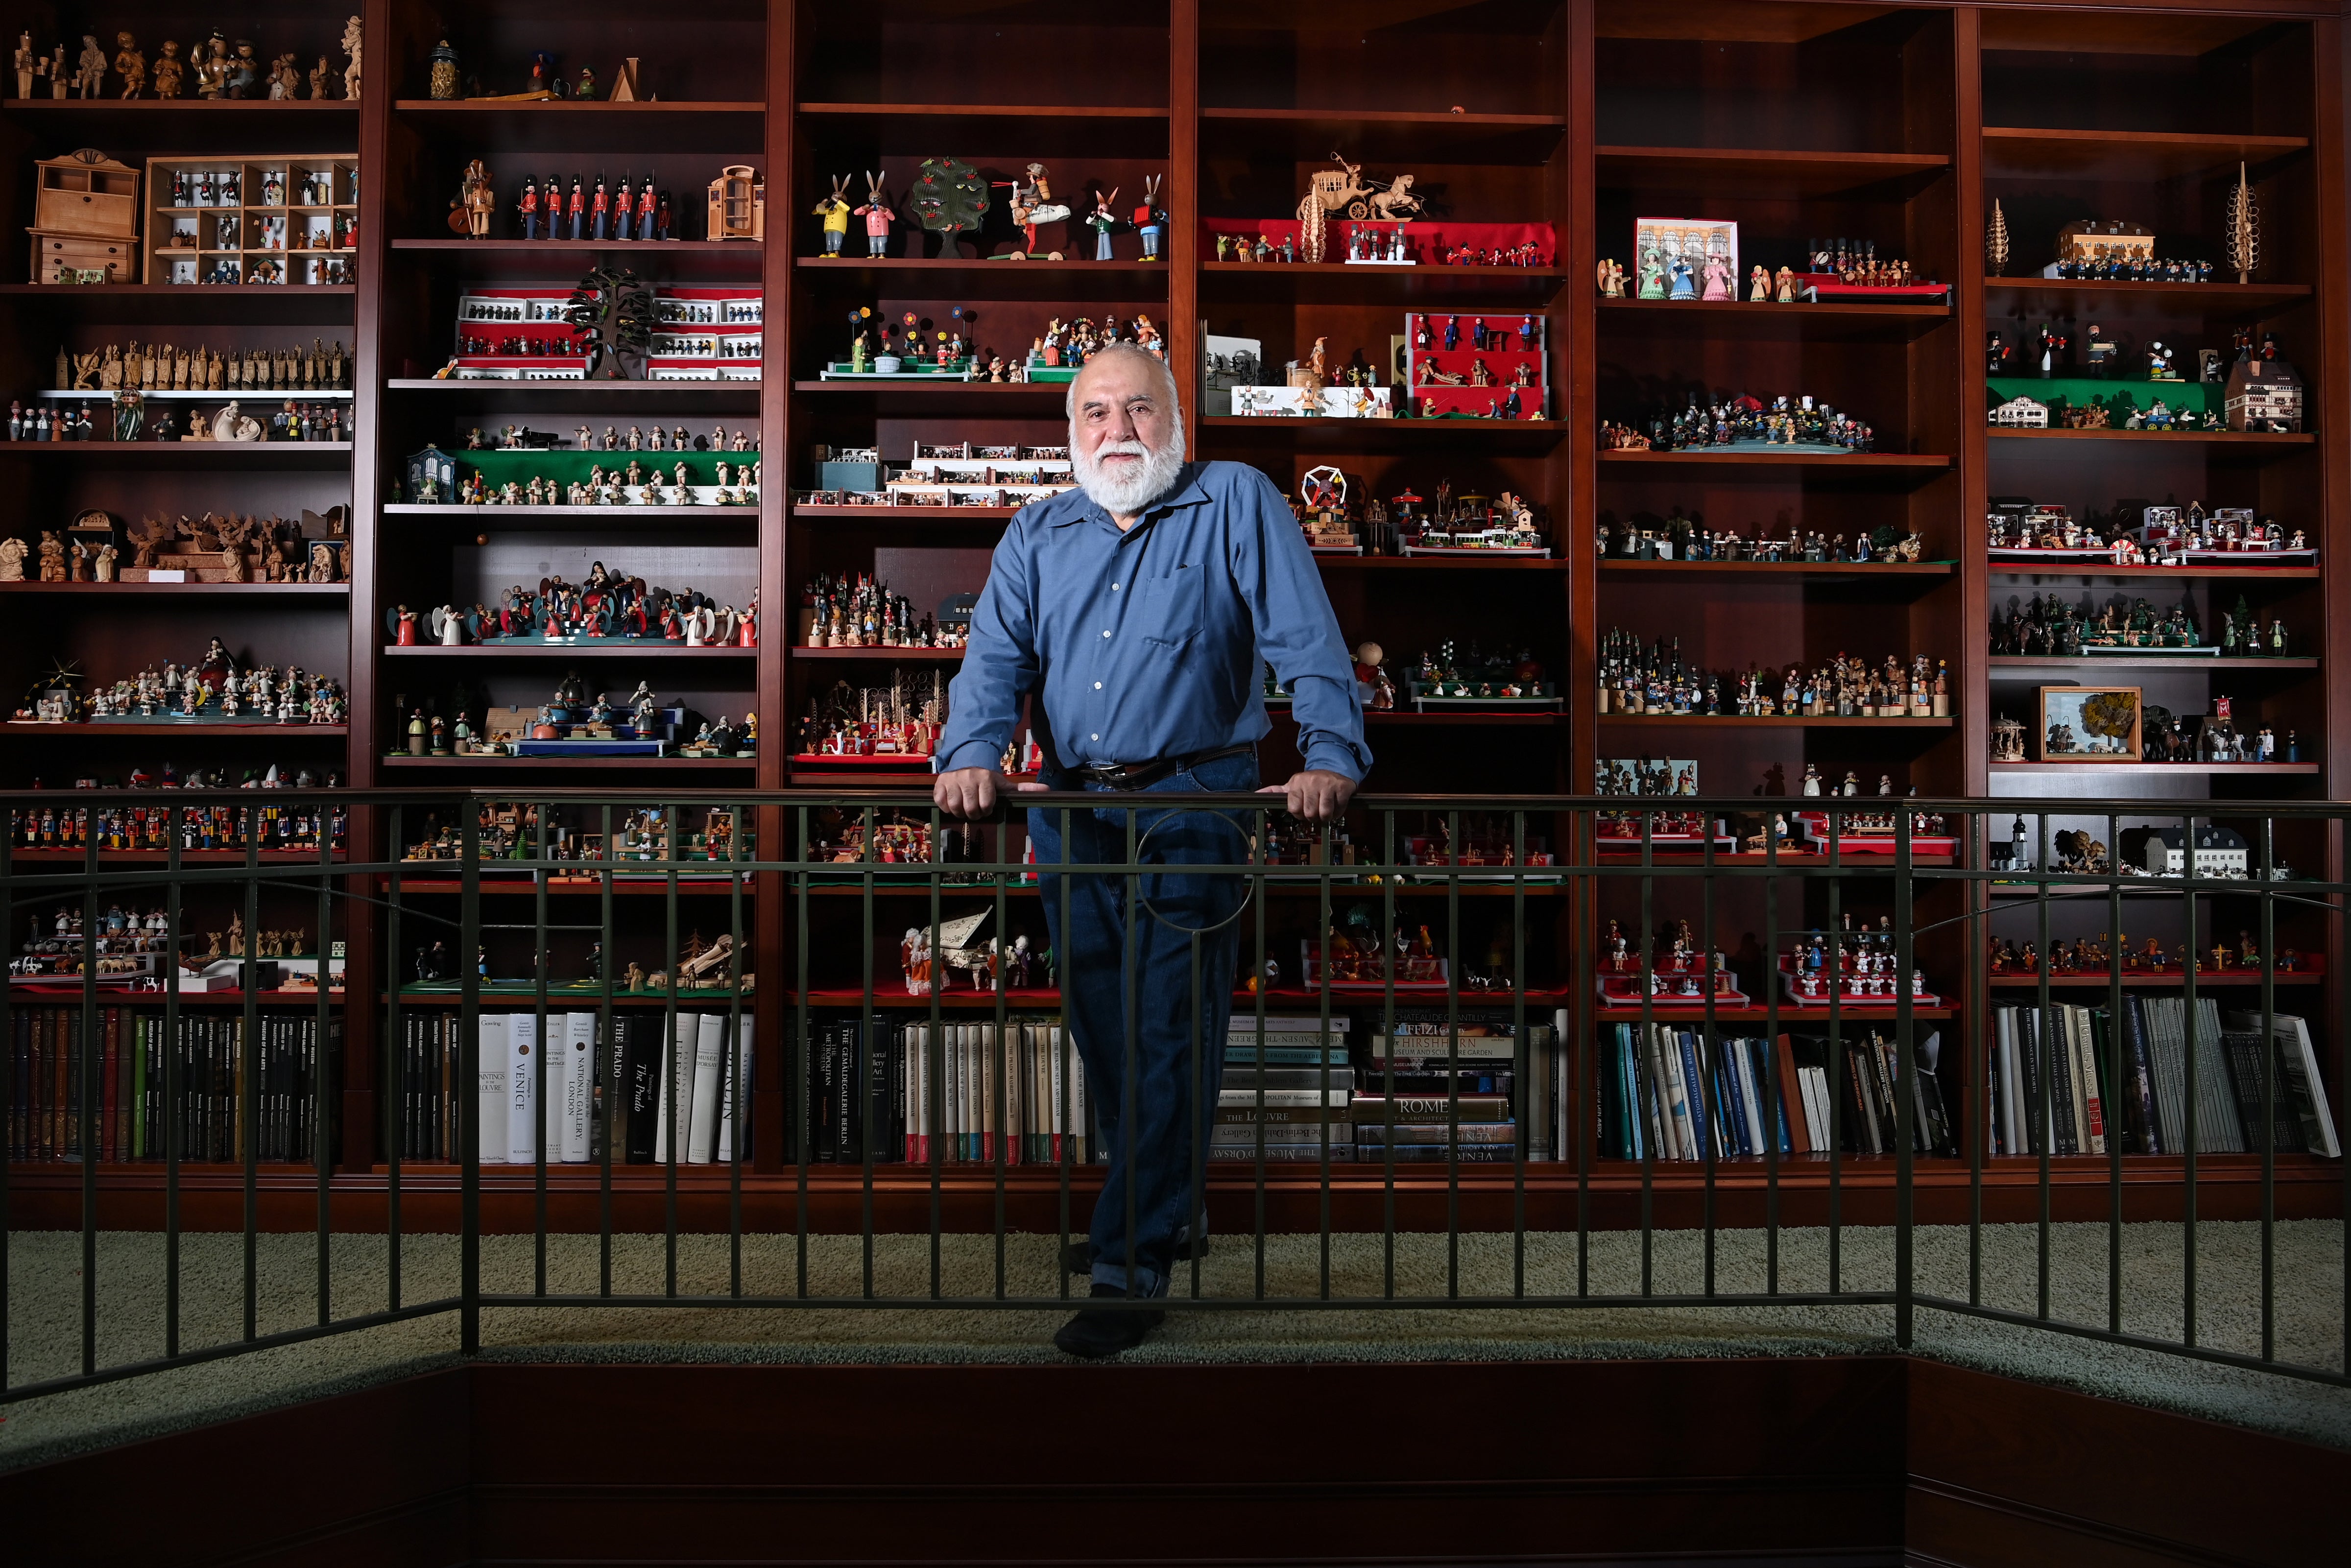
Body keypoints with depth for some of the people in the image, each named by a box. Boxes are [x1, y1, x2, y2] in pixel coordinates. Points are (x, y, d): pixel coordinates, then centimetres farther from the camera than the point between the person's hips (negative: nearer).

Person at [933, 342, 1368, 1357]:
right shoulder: (1038, 534, 14)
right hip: (1070, 810, 5)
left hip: (1192, 807, -5)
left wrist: (1330, 757, -19)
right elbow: (997, 654, 4)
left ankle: (1131, 1267, 1)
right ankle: (1167, 1208, 34)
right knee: (1102, 1030, 13)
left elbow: (1308, 641, -6)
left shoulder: (1238, 505, 2)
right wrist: (971, 753, -15)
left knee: (1169, 1036, -6)